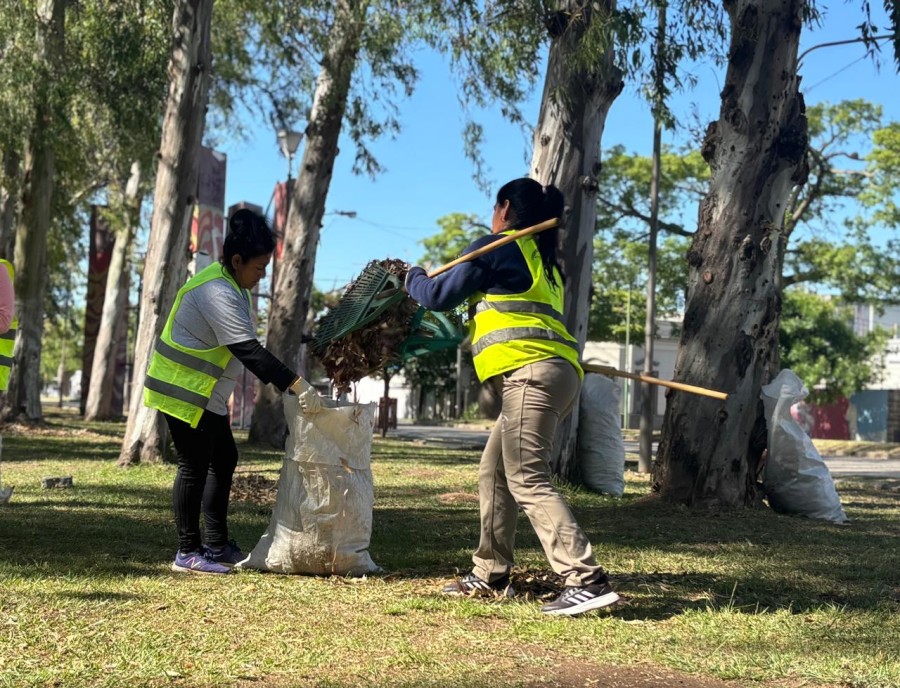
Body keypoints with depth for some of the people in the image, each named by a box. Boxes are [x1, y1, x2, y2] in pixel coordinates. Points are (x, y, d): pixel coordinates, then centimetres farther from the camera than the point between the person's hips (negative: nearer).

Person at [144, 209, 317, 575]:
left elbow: (245, 348, 14)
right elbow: (250, 351, -31)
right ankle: (187, 553, 5)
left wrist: (290, 381, 9)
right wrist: (296, 384, -33)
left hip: (207, 395, 11)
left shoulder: (231, 284, 9)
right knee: (195, 467, -5)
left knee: (224, 461, 13)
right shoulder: (218, 294, -24)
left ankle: (216, 545, 20)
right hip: (184, 391, -11)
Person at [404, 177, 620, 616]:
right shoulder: (543, 261, 26)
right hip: (555, 373, 10)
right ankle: (490, 575, 21)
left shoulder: (496, 248, 1)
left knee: (527, 481, -15)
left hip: (530, 373, -10)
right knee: (494, 472, 16)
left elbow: (440, 297, 5)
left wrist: (413, 278, 25)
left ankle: (587, 581, -24)